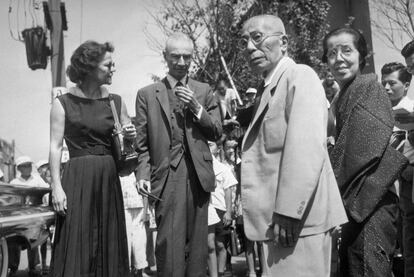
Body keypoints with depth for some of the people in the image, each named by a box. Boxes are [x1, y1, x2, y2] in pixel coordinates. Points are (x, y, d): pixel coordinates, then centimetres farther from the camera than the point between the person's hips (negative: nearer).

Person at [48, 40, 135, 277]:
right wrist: (57, 186, -11)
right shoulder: (63, 103, -3)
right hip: (78, 178, -3)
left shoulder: (116, 102, 7)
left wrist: (130, 136, -8)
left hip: (109, 178, 4)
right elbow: (56, 146, -4)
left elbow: (129, 141, 15)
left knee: (109, 243, 10)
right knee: (77, 246, 1)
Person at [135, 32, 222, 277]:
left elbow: (217, 133, 7)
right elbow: (142, 142, 6)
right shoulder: (147, 94, 8)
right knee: (170, 244, -4)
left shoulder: (204, 91, 12)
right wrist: (143, 174, -6)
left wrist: (196, 107, -5)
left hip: (198, 176, 2)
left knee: (196, 243, 8)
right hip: (166, 176, -2)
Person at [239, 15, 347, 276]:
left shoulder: (300, 76, -10)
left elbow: (307, 148, -22)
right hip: (278, 218, 9)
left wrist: (288, 212, -24)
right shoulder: (268, 87, 18)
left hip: (297, 216, -9)